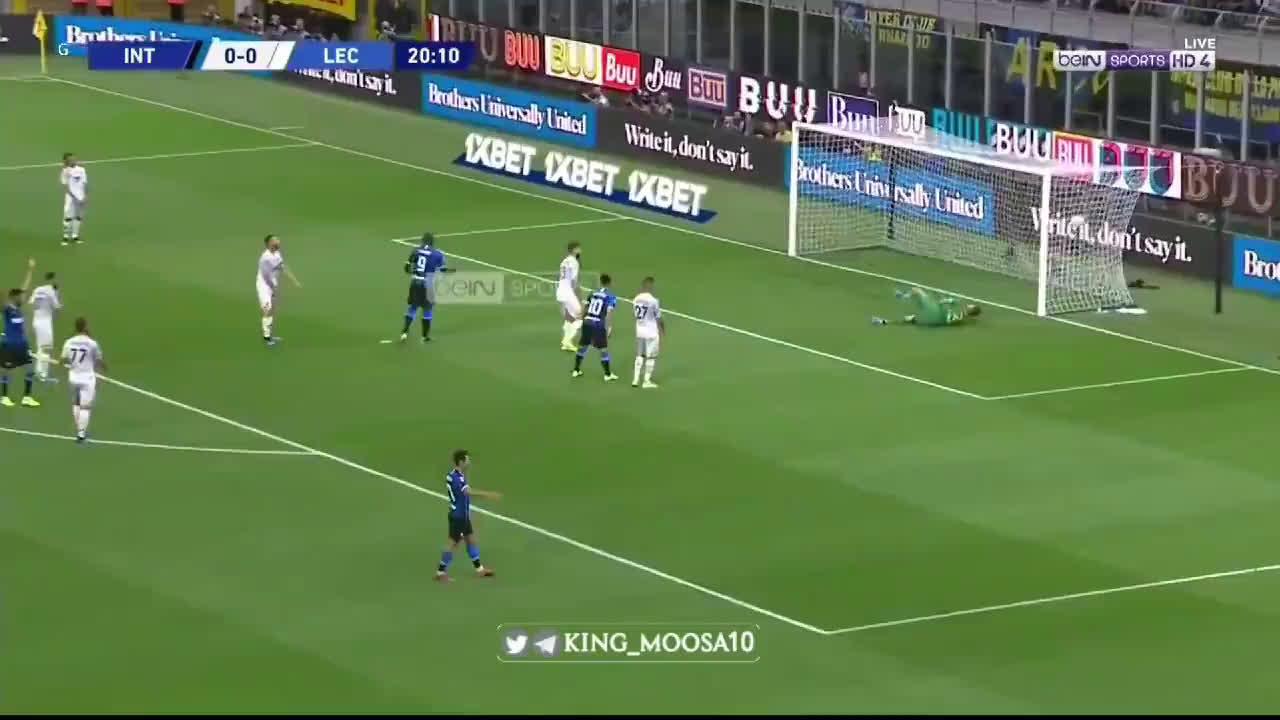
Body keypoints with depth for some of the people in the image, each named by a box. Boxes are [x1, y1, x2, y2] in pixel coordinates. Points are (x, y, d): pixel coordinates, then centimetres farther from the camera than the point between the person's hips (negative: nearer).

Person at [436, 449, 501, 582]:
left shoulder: (454, 475, 5)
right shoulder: (456, 478, -27)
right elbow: (468, 492, -43)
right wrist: (488, 495, -50)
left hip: (463, 515, 10)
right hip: (458, 516, -10)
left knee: (471, 539, 16)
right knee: (453, 543, 0)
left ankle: (479, 569, 26)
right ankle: (440, 572, 9)